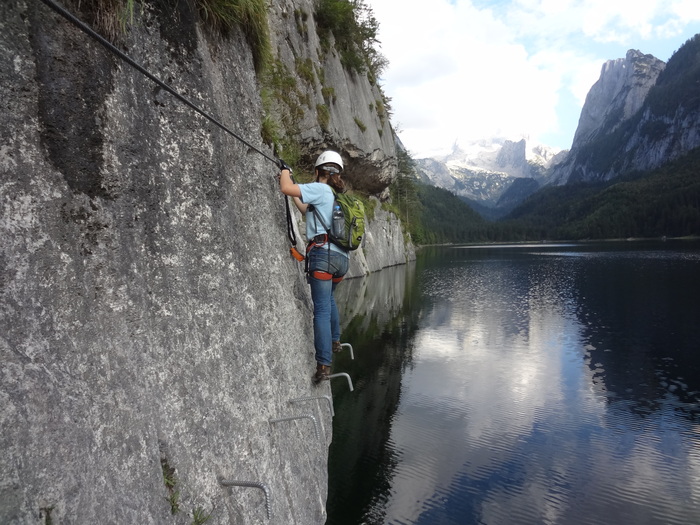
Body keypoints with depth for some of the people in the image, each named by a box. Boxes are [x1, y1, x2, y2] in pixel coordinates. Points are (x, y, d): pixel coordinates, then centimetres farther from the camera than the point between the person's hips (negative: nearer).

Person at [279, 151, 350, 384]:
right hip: (342, 257, 8)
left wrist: (285, 172, 9)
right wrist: (294, 194, 36)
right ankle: (334, 340, 40)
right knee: (328, 297, 31)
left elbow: (287, 189, -12)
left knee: (322, 309, -10)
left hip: (323, 253, -8)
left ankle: (324, 364, -13)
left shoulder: (320, 189, -1)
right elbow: (308, 211, 34)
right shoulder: (338, 197, 23)